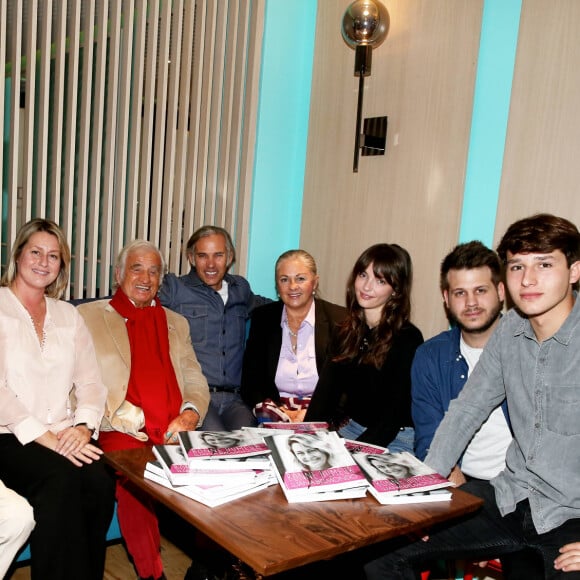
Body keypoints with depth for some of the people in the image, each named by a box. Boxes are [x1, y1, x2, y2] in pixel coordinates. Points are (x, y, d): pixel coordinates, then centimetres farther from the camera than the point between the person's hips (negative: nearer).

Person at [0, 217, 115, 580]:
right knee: (61, 478, -33)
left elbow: (91, 382, 10)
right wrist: (44, 437, -18)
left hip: (64, 437, 4)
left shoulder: (69, 315, 17)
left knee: (100, 482, -26)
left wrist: (84, 425, -10)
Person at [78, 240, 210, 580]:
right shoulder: (89, 316, 11)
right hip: (122, 434, -3)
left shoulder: (176, 323, 23)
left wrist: (190, 413, -6)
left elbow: (196, 380, 18)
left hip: (177, 434, 3)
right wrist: (142, 424, -12)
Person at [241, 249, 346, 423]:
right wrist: (272, 409, -13)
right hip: (276, 409, 2)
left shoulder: (340, 321, 0)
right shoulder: (262, 318, 7)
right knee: (267, 416, -30)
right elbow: (250, 381, 6)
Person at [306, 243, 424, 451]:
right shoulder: (347, 331, 8)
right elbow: (326, 390, 5)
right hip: (348, 429, 5)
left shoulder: (408, 338, -10)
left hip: (393, 440, -5)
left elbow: (396, 410, -13)